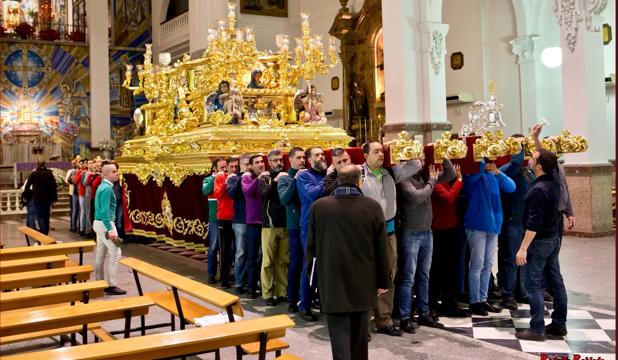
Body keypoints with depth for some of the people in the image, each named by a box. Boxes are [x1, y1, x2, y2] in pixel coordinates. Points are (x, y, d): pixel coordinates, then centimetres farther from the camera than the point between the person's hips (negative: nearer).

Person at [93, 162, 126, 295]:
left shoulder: (103, 186, 14)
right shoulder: (107, 188, -17)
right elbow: (105, 211, -24)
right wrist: (110, 229, -27)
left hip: (99, 222, 10)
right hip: (105, 223, -10)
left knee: (101, 254, 13)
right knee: (116, 253, -8)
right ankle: (111, 285, -6)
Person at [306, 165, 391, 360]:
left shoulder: (318, 206, -6)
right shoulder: (372, 207, -8)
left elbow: (311, 245, 4)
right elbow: (381, 248, -4)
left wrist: (316, 269, 24)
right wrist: (384, 280, 7)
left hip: (333, 281, -1)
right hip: (363, 282, 1)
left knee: (339, 331, 0)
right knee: (359, 333, 18)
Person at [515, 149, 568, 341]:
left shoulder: (538, 190, -24)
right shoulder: (554, 178, -1)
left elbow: (534, 224, -26)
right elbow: (548, 160, 21)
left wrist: (523, 248, -22)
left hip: (540, 241, -9)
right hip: (553, 238, 9)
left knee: (533, 284, -3)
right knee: (555, 280, 13)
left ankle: (537, 328, -1)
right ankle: (559, 324, 21)